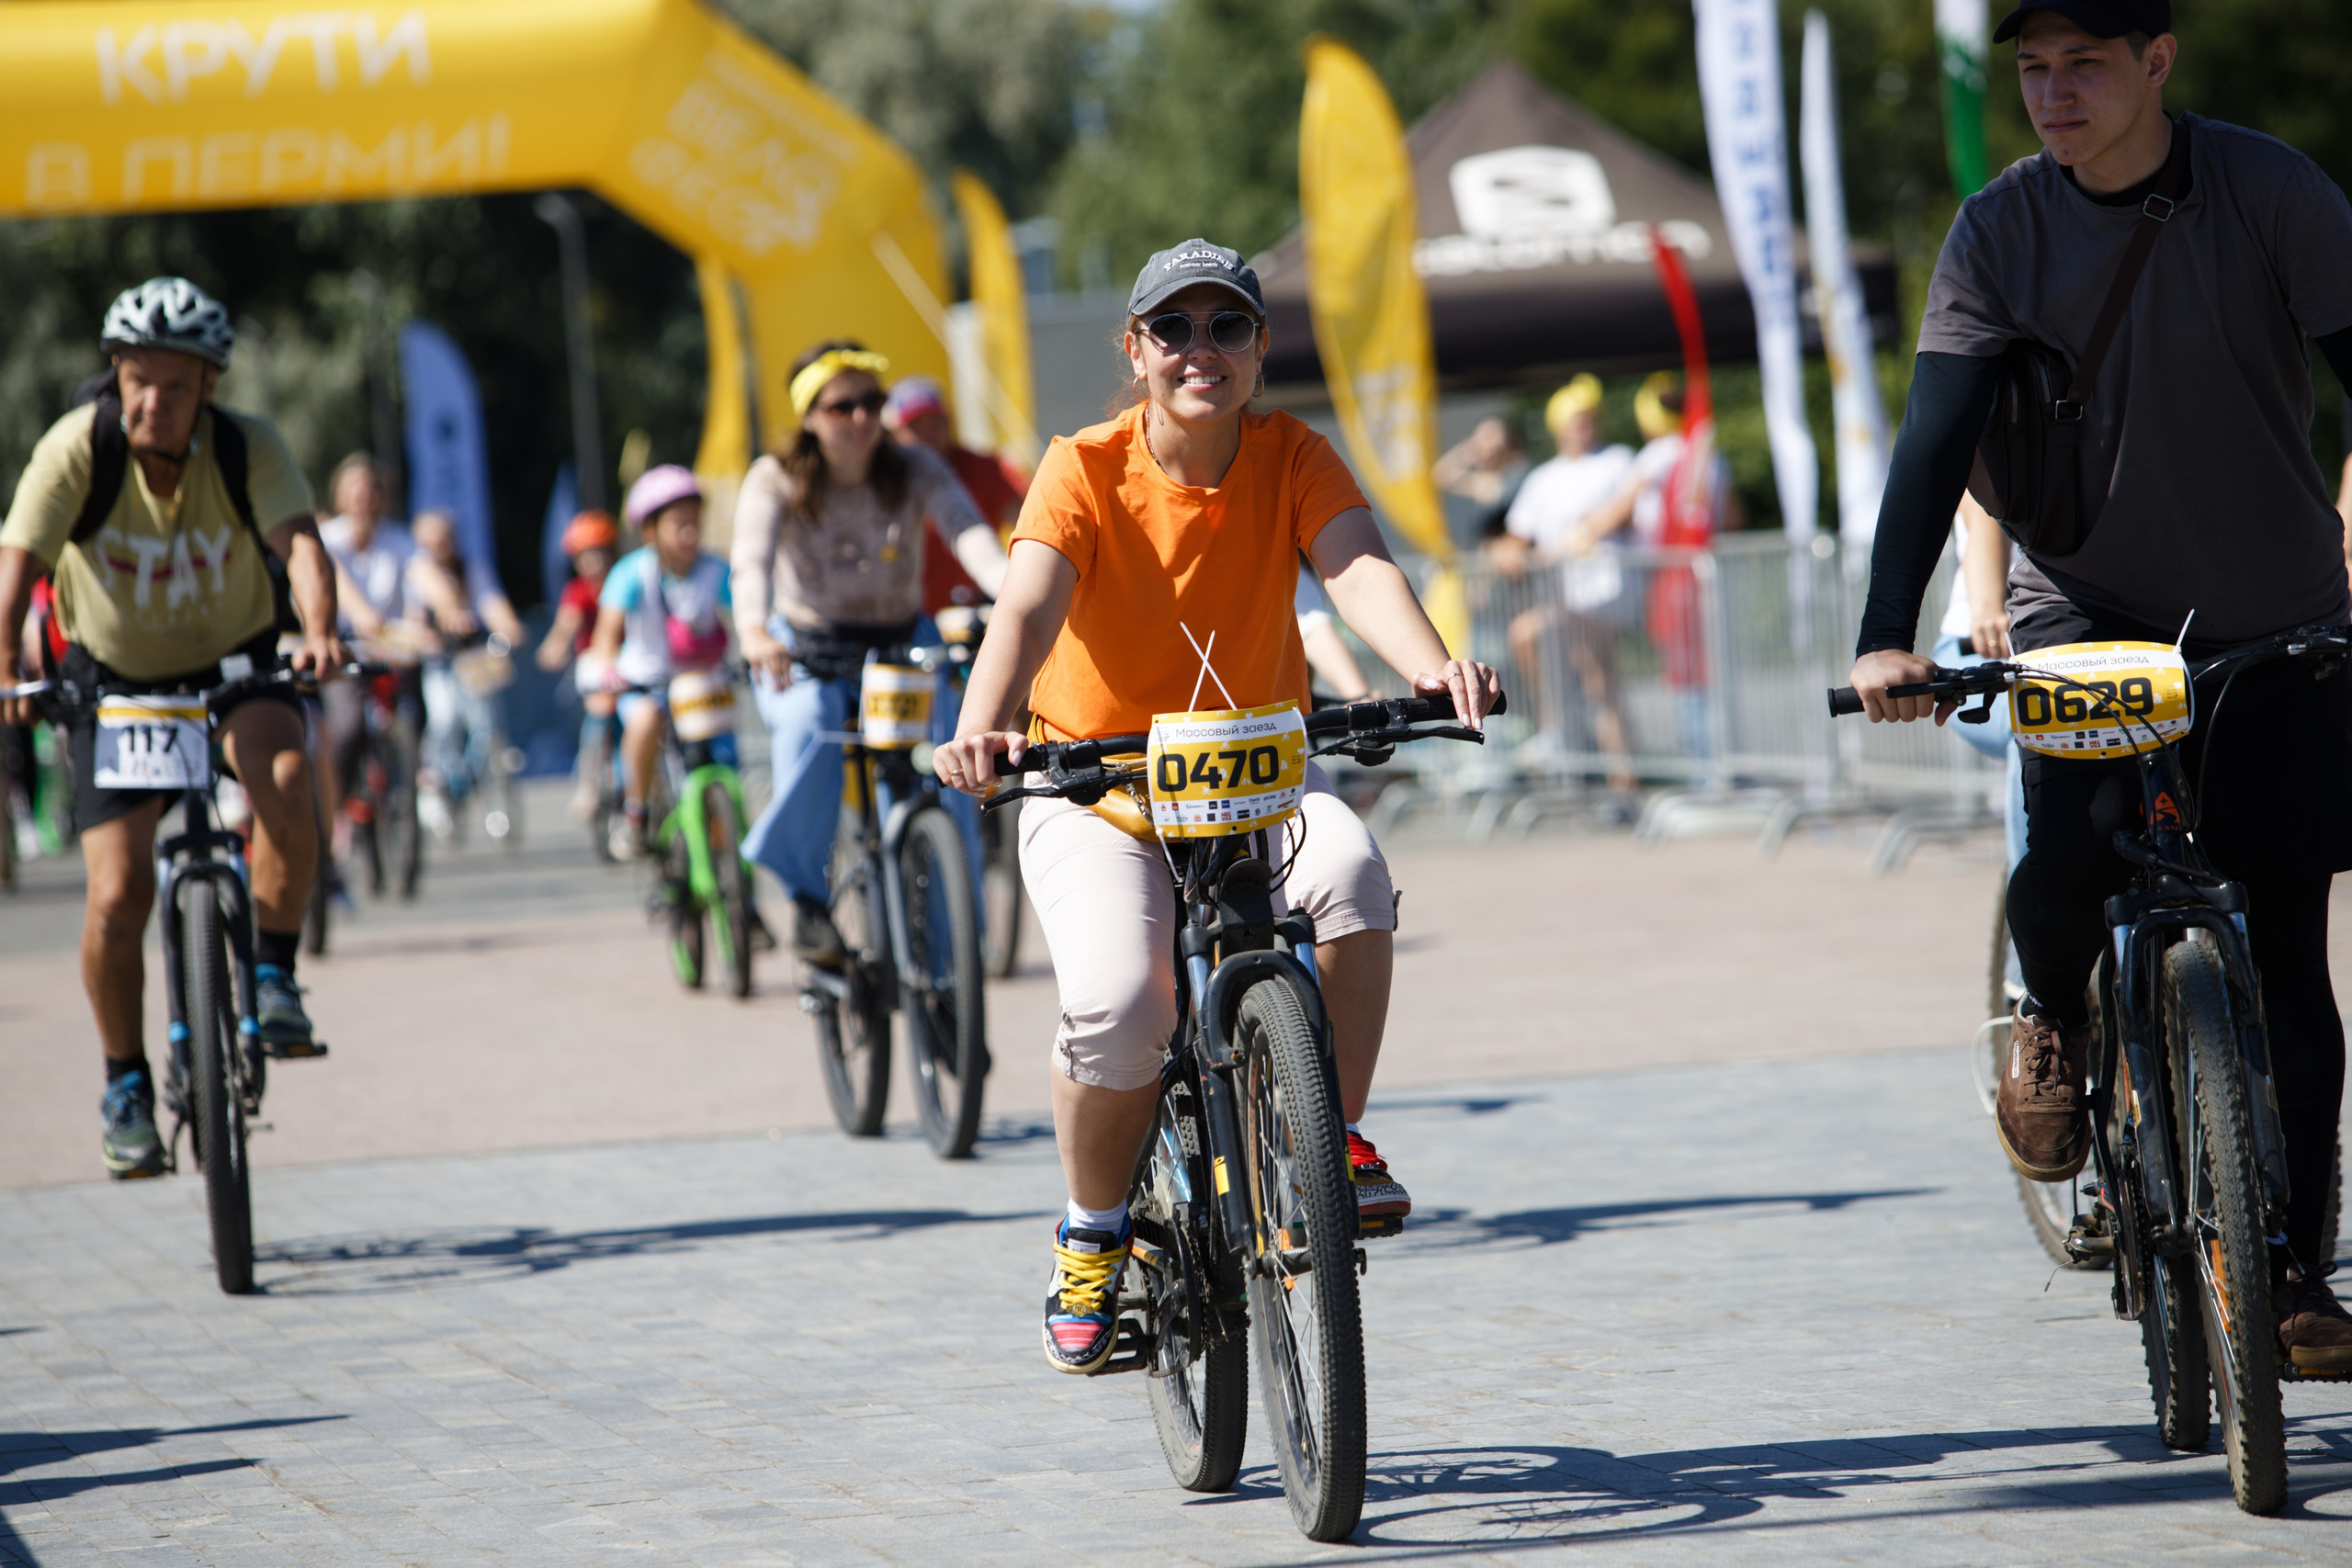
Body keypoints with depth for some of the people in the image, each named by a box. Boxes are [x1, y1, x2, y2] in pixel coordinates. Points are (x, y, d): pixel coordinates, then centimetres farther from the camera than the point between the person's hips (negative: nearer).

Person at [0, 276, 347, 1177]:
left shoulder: (249, 448, -20)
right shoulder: (77, 450, -21)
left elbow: (300, 544, -34)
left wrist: (319, 631, -54)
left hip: (237, 666, 0)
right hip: (117, 680, 0)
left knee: (284, 781, -33)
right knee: (118, 894, -11)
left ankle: (274, 975, -12)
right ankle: (126, 1085, 11)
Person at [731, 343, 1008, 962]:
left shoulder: (914, 469, -6)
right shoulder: (775, 480, -10)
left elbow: (967, 530, -25)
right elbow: (752, 561, -28)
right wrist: (754, 631, -52)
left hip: (902, 645, 2)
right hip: (807, 655, -2)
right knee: (811, 728, -36)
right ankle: (808, 897, -19)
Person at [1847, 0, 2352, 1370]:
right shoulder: (2000, 233, -7)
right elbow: (1939, 437, -12)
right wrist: (1888, 634, -25)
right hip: (2088, 607, 0)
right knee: (2076, 847, -26)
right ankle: (2054, 1014, 8)